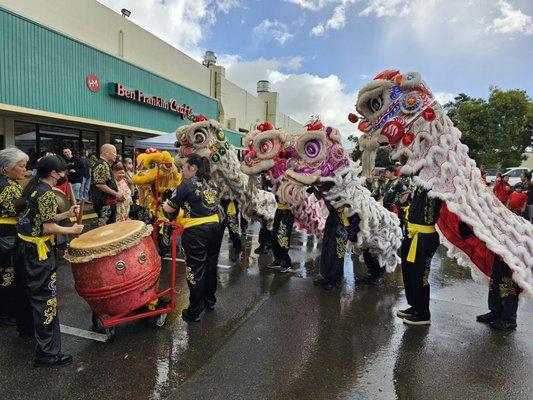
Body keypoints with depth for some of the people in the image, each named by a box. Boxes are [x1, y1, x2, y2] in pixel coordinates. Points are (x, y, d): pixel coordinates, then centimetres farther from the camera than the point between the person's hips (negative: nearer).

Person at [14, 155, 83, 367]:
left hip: (24, 246, 10)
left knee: (29, 289, 27)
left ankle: (26, 326, 49)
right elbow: (48, 228, -20)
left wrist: (67, 213, 9)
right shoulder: (47, 193, -18)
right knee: (45, 297, -6)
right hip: (38, 250, -10)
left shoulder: (33, 188, 10)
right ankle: (47, 353, -1)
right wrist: (72, 230, -7)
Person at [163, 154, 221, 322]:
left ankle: (194, 312, 11)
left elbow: (169, 209, -8)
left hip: (195, 231, -7)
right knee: (211, 266, 19)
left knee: (195, 270, 2)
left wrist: (164, 203, 15)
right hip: (215, 227, 7)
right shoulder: (212, 184, 12)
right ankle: (210, 301, 36)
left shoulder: (188, 184, -9)